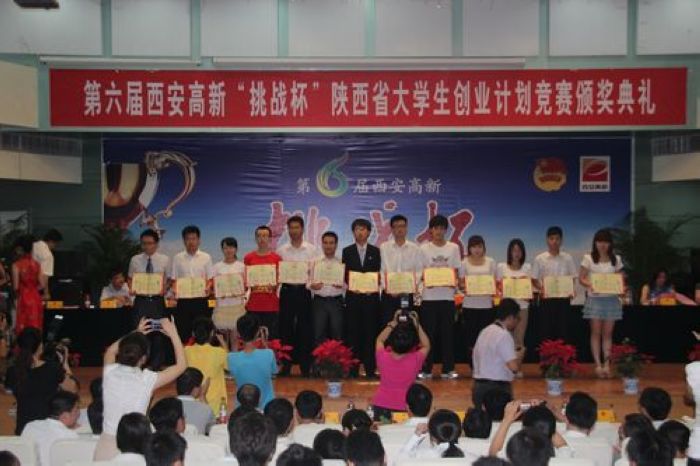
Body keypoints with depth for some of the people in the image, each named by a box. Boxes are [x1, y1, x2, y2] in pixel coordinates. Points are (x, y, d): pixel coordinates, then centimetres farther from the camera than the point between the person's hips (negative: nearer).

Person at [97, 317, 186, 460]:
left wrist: (135, 334, 18)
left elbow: (110, 350, 20)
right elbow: (181, 365, -3)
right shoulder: (147, 380, -17)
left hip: (106, 445, 4)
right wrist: (173, 333, 0)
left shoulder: (109, 373, -6)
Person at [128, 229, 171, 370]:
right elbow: (130, 278, 14)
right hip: (141, 300, 0)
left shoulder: (164, 260, 1)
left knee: (158, 333, 6)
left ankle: (156, 366, 19)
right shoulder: (135, 260, 4)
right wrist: (132, 289, -5)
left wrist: (165, 289, -11)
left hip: (157, 300, 0)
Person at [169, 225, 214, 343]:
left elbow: (210, 278, 6)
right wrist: (175, 289, -13)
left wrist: (208, 288, -15)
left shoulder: (206, 257, 4)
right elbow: (173, 279, 7)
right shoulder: (178, 258, 5)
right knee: (183, 332, 5)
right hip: (183, 300, 1)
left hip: (201, 300, 0)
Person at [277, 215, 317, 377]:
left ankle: (305, 365, 11)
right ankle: (286, 364, 16)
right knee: (286, 327, 6)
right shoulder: (281, 250, 6)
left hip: (304, 291, -1)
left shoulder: (311, 250, 3)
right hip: (287, 291, 1)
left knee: (305, 328, 2)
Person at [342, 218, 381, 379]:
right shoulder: (347, 251, 9)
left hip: (371, 296, 0)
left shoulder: (375, 251, 8)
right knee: (353, 332, 0)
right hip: (353, 296, 0)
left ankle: (370, 369, 5)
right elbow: (345, 274, 6)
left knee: (370, 332, -1)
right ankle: (353, 369, 6)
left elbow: (378, 274, 5)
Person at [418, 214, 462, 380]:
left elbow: (456, 270, 8)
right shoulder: (424, 248, 5)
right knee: (428, 332, 1)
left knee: (447, 333, 3)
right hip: (429, 295, -1)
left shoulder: (453, 248, 8)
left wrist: (454, 281, -13)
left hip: (447, 295, 1)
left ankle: (448, 369, 11)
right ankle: (426, 369, 8)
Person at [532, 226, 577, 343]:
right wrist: (541, 289, -15)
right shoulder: (540, 259, 1)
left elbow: (572, 278, 8)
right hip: (546, 299, -1)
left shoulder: (567, 258, 5)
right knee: (545, 331, 2)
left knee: (563, 330, 4)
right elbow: (534, 279, 4)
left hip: (563, 298, 1)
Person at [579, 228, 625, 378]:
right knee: (596, 333, -2)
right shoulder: (588, 259, 1)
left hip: (611, 299, 2)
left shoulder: (616, 259, 9)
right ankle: (598, 364, 1)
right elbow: (581, 278, -1)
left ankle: (606, 364, 6)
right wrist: (589, 285, -21)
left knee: (608, 333, 3)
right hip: (595, 298, -2)